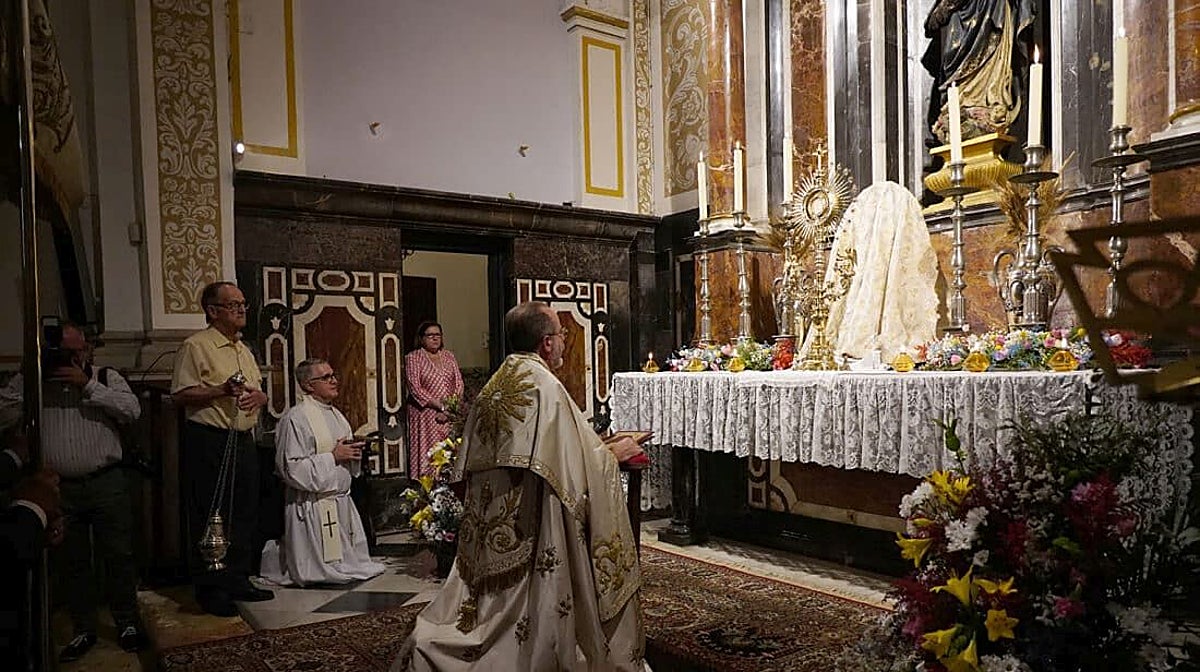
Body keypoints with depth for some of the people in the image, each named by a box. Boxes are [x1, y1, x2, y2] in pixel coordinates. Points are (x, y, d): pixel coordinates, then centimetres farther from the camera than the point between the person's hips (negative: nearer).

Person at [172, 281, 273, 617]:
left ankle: (238, 579, 25)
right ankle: (210, 589, 10)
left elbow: (260, 392, 22)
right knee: (209, 517, -1)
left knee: (245, 514, 12)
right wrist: (222, 390, -22)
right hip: (208, 441, -8)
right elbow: (180, 395, -13)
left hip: (243, 440, 8)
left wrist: (258, 396, 0)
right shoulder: (196, 346, -6)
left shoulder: (244, 350, 18)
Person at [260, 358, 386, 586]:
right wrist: (333, 456, -18)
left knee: (349, 561, 14)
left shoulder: (336, 414, 13)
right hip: (314, 505, -8)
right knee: (323, 570, -3)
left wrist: (354, 453, 1)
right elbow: (292, 469, -19)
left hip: (341, 501, 8)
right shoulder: (295, 418, -13)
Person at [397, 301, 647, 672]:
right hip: (532, 527, -8)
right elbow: (577, 461, -17)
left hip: (492, 527, 8)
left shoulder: (494, 386, 7)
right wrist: (613, 453, 3)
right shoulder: (547, 387, -18)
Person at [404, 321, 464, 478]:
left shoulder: (449, 356, 15)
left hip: (449, 415, 4)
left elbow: (459, 383, 9)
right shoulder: (413, 358, 1)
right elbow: (414, 388, -8)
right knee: (427, 457, -9)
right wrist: (439, 405, -14)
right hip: (425, 415, -4)